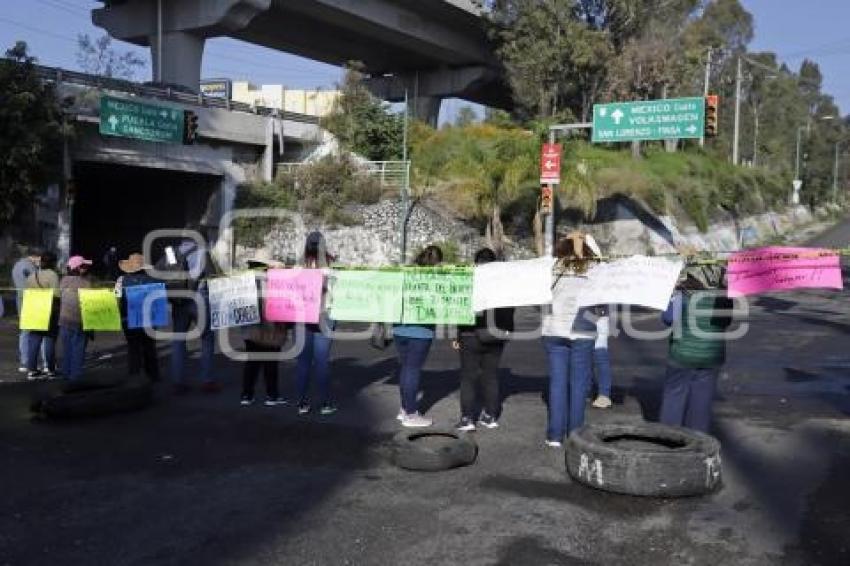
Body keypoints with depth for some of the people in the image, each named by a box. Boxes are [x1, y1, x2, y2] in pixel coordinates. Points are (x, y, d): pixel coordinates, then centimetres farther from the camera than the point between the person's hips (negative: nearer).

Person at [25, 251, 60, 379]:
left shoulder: (31, 276, 9)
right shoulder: (52, 275, -13)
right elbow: (56, 294, -20)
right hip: (50, 312, -6)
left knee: (33, 341, 8)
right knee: (50, 340, 2)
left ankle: (32, 370, 9)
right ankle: (50, 369, 8)